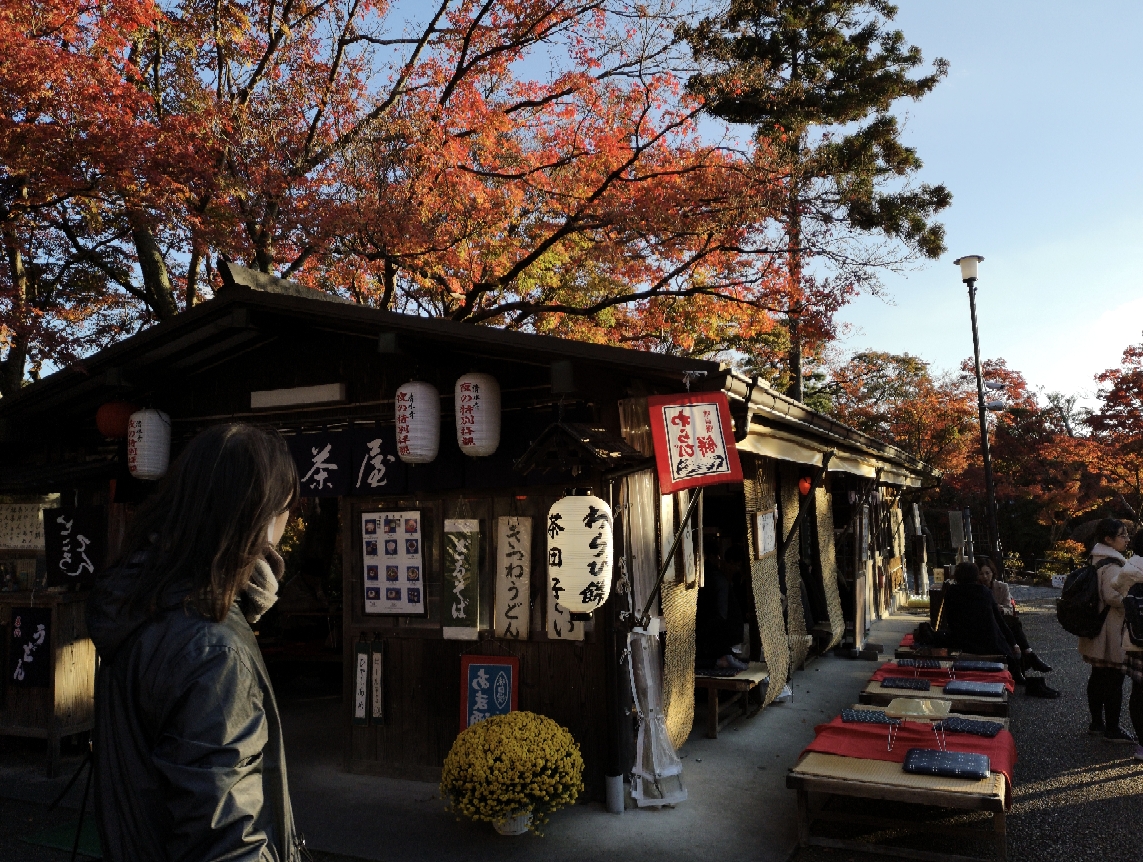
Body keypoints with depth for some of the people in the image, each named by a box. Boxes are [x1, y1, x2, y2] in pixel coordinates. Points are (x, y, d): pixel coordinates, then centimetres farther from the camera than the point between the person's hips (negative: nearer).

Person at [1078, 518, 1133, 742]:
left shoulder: (1098, 562, 13)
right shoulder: (1112, 565, -19)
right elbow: (1113, 596, -27)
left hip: (1097, 629, 10)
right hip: (1113, 633, -10)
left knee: (1098, 676, 16)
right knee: (1114, 679, -2)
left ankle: (1096, 722, 26)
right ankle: (1112, 729, 5)